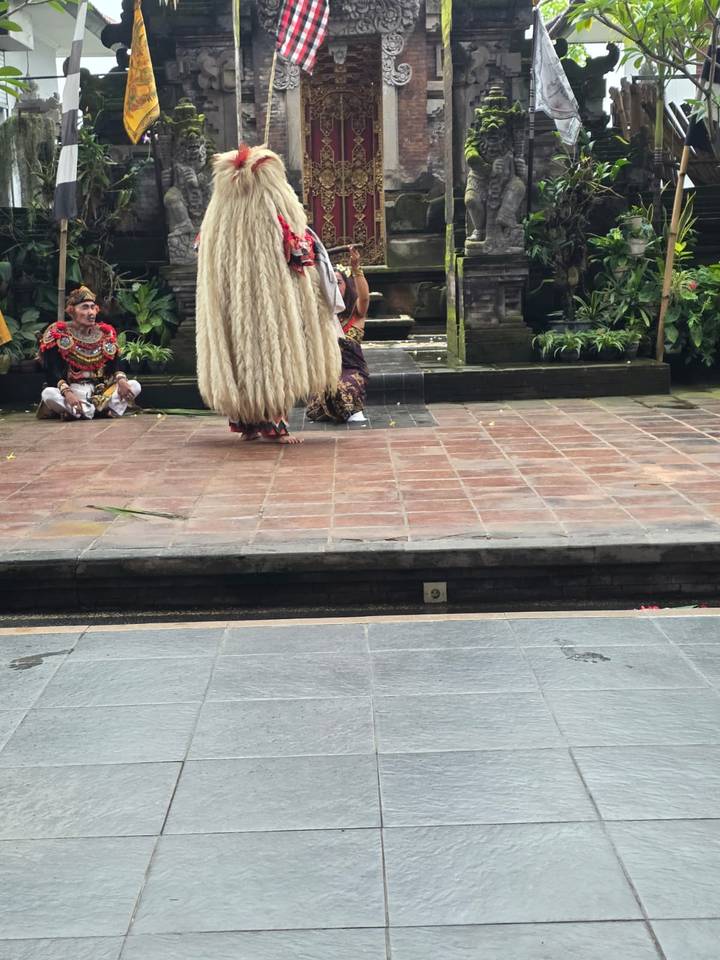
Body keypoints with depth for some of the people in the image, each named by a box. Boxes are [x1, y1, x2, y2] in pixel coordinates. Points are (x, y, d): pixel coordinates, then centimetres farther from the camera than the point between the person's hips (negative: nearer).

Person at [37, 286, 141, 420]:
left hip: (100, 390, 5)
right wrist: (66, 392, -34)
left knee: (134, 386, -16)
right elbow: (53, 372, -15)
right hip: (71, 390, -5)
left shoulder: (105, 333, 9)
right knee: (49, 394, -34)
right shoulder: (57, 334, -5)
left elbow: (116, 363, 3)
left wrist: (121, 380, -22)